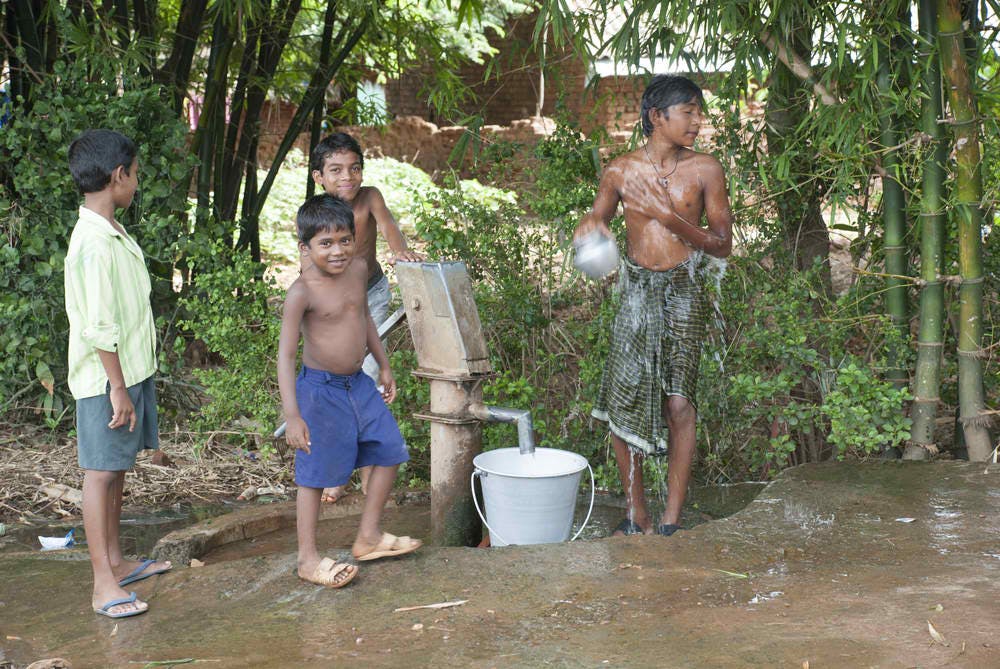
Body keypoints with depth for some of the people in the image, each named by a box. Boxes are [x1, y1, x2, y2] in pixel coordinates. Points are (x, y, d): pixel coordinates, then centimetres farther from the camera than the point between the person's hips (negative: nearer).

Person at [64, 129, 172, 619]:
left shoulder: (114, 236, 11)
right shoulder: (93, 244, -21)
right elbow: (99, 328, -23)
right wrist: (118, 389, -20)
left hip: (131, 371, 10)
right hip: (106, 380, -10)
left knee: (116, 469, 16)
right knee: (101, 471, -4)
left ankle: (116, 561, 27)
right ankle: (104, 584, 0)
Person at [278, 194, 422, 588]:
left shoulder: (358, 269, 0)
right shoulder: (302, 292, -20)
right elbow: (285, 354, -19)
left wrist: (384, 366, 24)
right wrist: (292, 415, -22)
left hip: (359, 383, 7)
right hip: (320, 389, -7)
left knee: (390, 451, 12)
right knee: (314, 475, 2)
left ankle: (368, 537, 26)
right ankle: (308, 559, 16)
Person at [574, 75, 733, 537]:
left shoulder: (705, 170, -1)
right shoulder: (621, 171, 2)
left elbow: (722, 245, -2)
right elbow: (593, 224, 15)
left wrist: (671, 218, -16)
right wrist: (590, 225, -10)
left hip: (684, 292, -1)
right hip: (637, 290, 2)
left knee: (679, 404, -7)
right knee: (621, 402, 0)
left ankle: (671, 521, 4)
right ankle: (637, 516, 16)